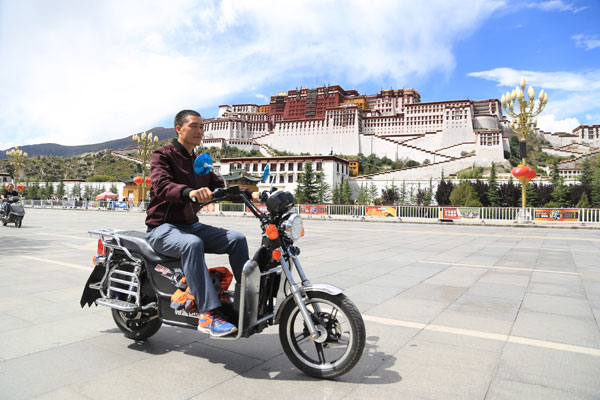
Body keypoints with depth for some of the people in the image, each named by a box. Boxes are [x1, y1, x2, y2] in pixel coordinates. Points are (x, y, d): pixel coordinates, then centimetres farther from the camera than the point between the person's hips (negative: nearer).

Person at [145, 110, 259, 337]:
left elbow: (220, 187, 13)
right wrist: (189, 192, -47)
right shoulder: (163, 155, -6)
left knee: (237, 239, -11)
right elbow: (161, 185, -26)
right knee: (192, 244, -38)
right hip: (163, 228, -7)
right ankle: (208, 314, -38)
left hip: (191, 225, 7)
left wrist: (248, 194, -5)